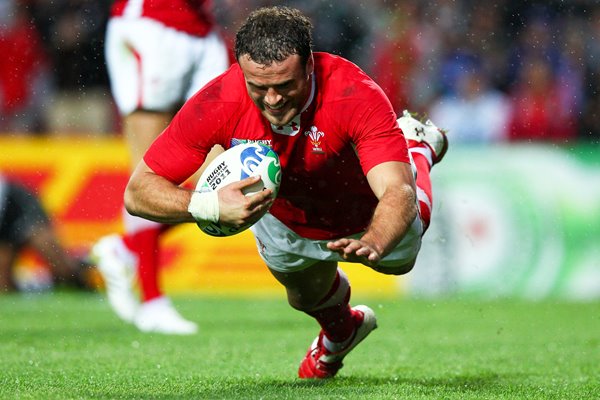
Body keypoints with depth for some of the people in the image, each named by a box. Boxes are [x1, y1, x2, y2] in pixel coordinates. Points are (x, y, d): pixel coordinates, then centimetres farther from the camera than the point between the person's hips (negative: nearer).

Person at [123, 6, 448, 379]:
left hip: (368, 217, -1)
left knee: (396, 260, 31)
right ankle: (342, 328, 66)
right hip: (285, 221, 1)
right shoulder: (217, 105, -39)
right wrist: (210, 205, -54)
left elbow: (398, 193, -52)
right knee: (307, 298, 28)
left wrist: (372, 244, -74)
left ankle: (419, 147, 57)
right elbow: (138, 191, -35)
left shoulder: (356, 96, -45)